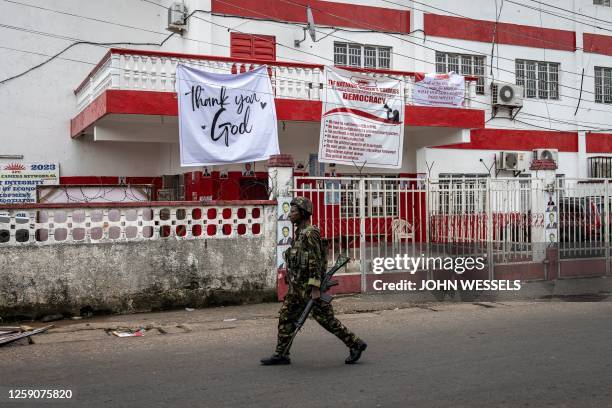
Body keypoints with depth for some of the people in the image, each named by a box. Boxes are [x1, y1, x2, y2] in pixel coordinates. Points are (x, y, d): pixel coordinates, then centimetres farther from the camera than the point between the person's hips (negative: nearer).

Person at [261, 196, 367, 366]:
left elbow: (315, 261, -21)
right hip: (298, 288, 10)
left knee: (326, 319, -3)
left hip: (309, 287, -9)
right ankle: (281, 355, 11)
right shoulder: (300, 233, 14)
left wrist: (315, 288, -24)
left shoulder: (310, 233, -16)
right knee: (285, 317, 6)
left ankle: (355, 344, 8)